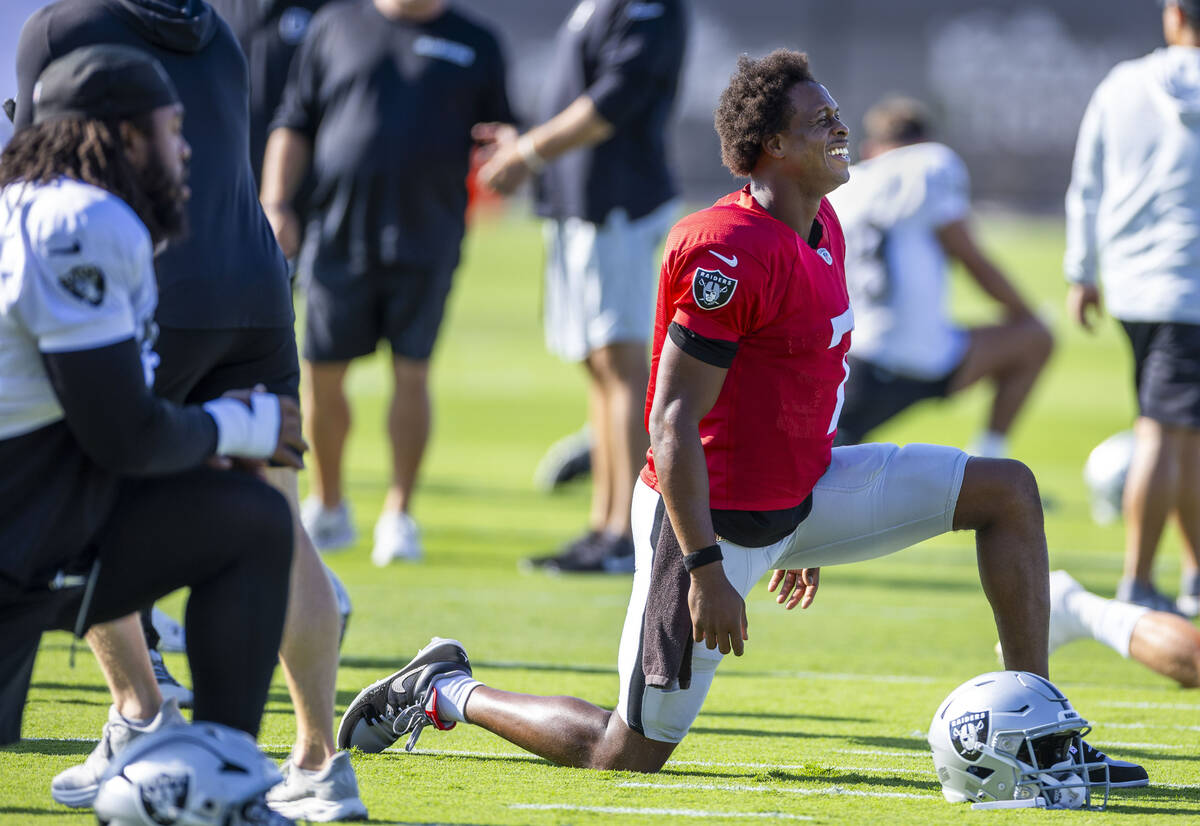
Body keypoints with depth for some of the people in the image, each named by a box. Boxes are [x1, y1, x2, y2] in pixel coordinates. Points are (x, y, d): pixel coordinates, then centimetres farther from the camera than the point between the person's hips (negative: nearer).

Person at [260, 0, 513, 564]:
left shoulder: (475, 46, 10)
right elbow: (293, 126, 11)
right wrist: (276, 205, 1)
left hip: (427, 239, -1)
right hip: (340, 235, 1)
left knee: (411, 373, -3)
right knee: (322, 373, 4)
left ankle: (397, 516, 9)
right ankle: (327, 508, 21)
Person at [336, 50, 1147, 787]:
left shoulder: (822, 227, 7)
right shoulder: (731, 253, -23)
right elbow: (674, 422, -23)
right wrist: (705, 568, -24)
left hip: (801, 495, 9)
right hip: (719, 518, -9)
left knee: (1009, 492, 4)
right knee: (631, 751, -3)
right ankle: (446, 693, 19)